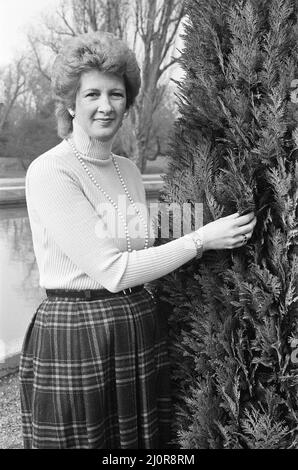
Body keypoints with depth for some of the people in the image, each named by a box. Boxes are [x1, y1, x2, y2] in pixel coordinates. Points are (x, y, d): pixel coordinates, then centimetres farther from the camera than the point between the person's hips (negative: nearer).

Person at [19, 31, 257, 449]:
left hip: (143, 335, 7)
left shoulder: (129, 171, 9)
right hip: (74, 337, -6)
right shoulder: (49, 172, -13)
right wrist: (201, 239, -14)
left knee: (147, 442, 15)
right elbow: (111, 270, -18)